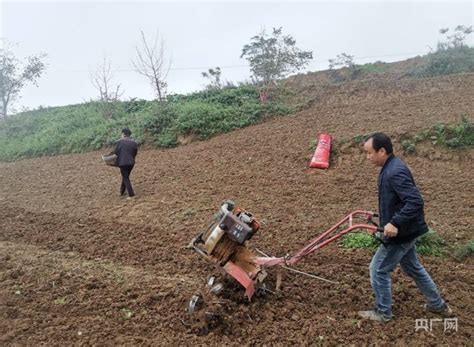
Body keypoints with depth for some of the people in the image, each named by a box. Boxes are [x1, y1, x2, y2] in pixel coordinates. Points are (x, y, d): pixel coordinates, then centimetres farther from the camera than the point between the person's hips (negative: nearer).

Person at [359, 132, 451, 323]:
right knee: (413, 268, 25)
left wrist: (395, 223, -34)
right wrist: (388, 220, 19)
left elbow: (415, 201, -32)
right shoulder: (391, 167, 6)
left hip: (400, 232, -10)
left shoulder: (395, 172, -26)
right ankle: (438, 305, 41)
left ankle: (383, 313, 20)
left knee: (378, 270, 3)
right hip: (404, 230, 10)